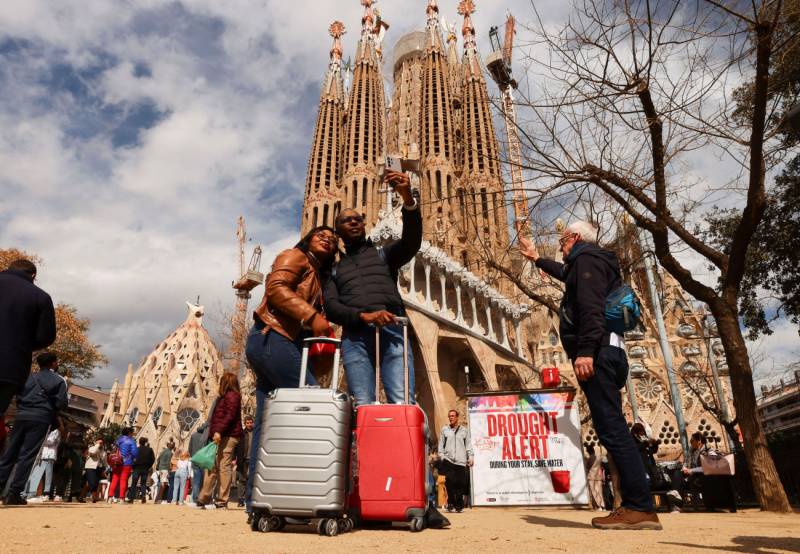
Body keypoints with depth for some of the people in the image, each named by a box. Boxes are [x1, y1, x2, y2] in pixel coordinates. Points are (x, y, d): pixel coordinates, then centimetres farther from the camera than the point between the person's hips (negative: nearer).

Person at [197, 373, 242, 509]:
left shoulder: (231, 395, -6)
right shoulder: (227, 396, 23)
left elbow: (230, 416, -18)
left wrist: (219, 431, -23)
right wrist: (216, 432, 15)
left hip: (227, 436, -10)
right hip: (223, 436, 10)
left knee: (224, 466, -8)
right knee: (213, 466, 12)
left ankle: (223, 500, -4)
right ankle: (204, 498, 19)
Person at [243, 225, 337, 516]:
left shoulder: (318, 277, 27)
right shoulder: (295, 256, 4)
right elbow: (275, 287, -15)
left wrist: (321, 330, 3)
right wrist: (312, 316, -21)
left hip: (279, 344, 9)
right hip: (272, 339, -9)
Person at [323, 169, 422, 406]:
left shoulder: (383, 254, 25)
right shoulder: (335, 269, 27)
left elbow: (412, 241, 4)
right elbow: (331, 307, 9)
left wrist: (408, 198, -14)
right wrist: (363, 316, -12)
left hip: (392, 331, -1)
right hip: (355, 337, 1)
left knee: (402, 403, -16)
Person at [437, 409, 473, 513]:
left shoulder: (464, 430, 11)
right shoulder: (444, 430, 9)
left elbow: (468, 445, 10)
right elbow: (441, 444, 8)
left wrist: (470, 457, 2)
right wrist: (441, 455, -1)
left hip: (461, 461, 1)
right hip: (448, 460, -1)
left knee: (460, 484, 0)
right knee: (450, 481, -11)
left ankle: (458, 505, 12)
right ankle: (451, 503, 4)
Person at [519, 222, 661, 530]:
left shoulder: (586, 257, -1)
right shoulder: (594, 262, 29)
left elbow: (591, 305, -17)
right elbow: (566, 274, 52)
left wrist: (585, 350, -26)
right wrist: (538, 259, 65)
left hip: (597, 352, -10)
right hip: (606, 352, 10)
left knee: (612, 429, -13)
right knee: (612, 429, 6)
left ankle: (640, 507, -13)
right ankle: (637, 506, 7)